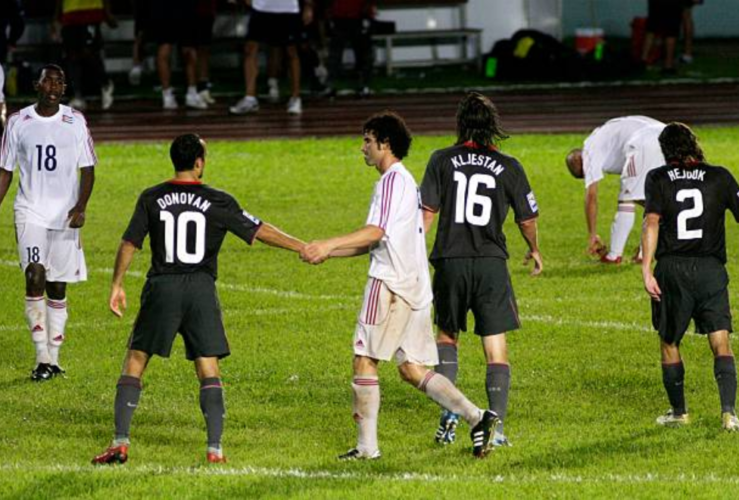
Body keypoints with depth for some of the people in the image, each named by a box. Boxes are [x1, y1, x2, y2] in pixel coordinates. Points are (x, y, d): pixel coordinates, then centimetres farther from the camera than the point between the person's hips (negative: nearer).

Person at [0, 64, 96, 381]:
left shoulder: (75, 122, 1)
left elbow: (87, 169, 2)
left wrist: (81, 206, -13)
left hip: (65, 214, 1)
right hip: (30, 212, -1)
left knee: (57, 287, 5)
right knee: (35, 278, -16)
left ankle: (53, 358, 14)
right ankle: (42, 358, -14)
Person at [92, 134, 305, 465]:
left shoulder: (151, 199, 3)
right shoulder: (218, 202, -1)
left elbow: (129, 244, 4)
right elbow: (259, 231, 1)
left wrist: (117, 285, 15)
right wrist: (303, 248, 9)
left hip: (162, 288, 1)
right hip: (202, 289, -1)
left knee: (135, 361, 9)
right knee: (209, 369, 3)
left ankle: (120, 443, 1)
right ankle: (215, 449, -5)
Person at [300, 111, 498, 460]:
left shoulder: (393, 179, -9)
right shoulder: (405, 180, 22)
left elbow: (376, 232, -19)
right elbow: (375, 243, 23)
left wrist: (328, 245, -22)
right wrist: (326, 253, 18)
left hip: (391, 283, -9)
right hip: (414, 285, 9)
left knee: (364, 359, -4)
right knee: (411, 368, 8)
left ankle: (367, 445, -4)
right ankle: (476, 417, -4)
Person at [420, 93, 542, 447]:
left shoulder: (442, 161, 1)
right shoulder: (508, 167, 2)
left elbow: (427, 212, -3)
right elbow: (527, 219, 9)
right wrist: (534, 249, 29)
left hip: (450, 262, 1)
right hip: (492, 264, -1)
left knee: (447, 335, 21)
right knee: (496, 349, 4)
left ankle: (449, 409, 4)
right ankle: (496, 425, -4)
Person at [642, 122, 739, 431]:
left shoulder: (658, 179, 2)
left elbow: (652, 223, -9)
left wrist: (646, 270, -13)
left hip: (671, 269, 0)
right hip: (711, 269, 0)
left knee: (669, 344, 17)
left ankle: (679, 412, 23)